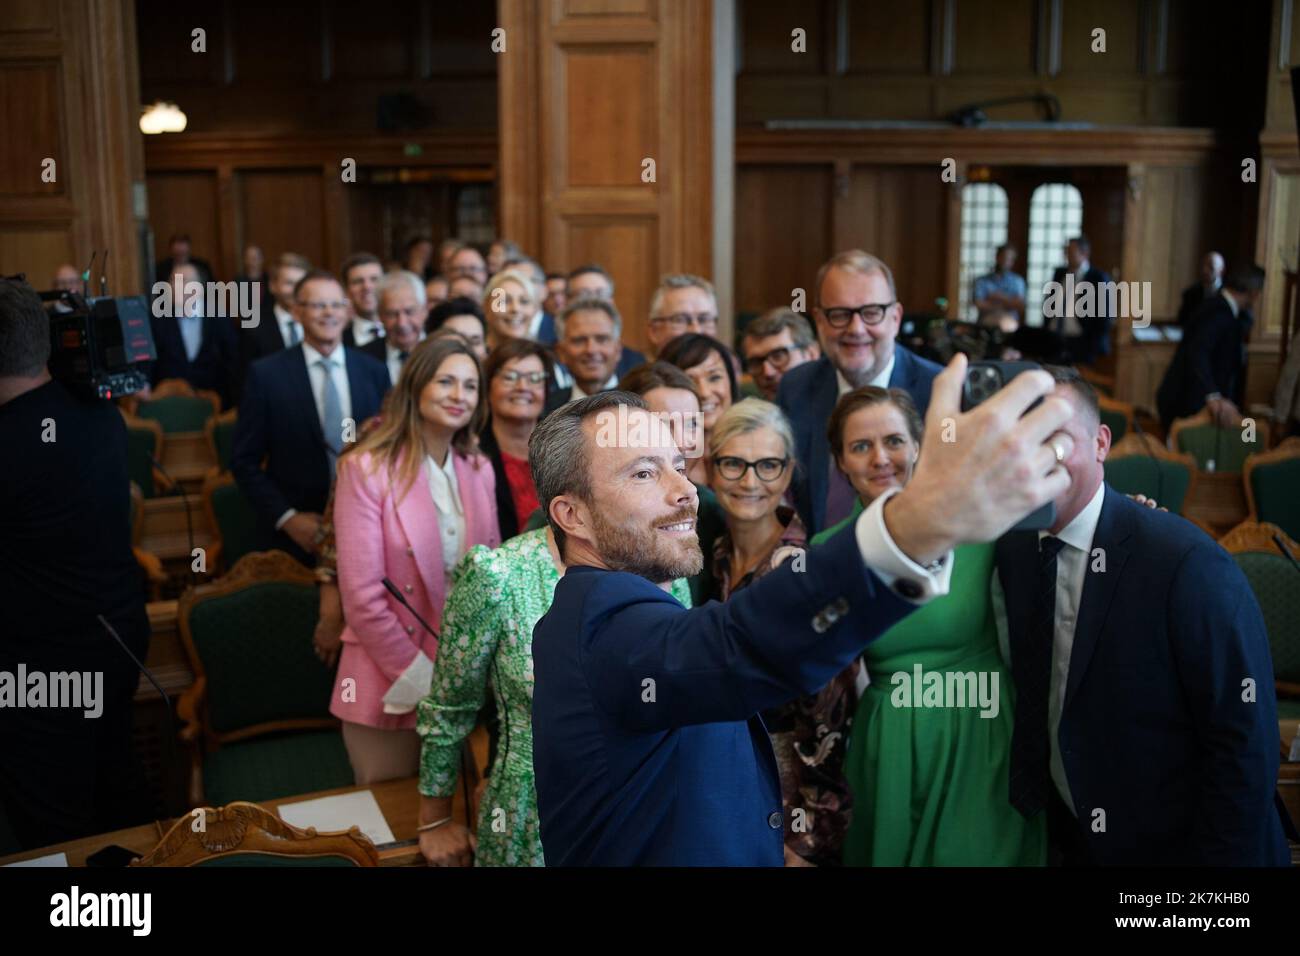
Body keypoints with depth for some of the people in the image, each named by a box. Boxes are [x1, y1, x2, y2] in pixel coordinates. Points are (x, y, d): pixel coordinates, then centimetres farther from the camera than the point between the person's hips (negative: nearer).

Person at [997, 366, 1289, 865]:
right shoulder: (1013, 549, -5)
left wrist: (1222, 856, -18)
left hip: (1175, 843, -5)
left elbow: (1245, 742, -21)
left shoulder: (1190, 563, -25)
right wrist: (1026, 792, 0)